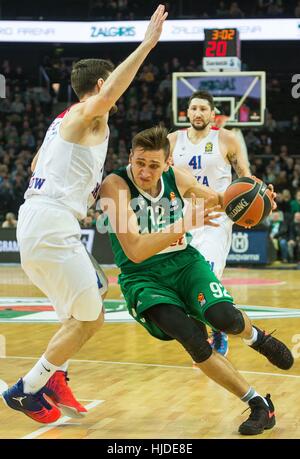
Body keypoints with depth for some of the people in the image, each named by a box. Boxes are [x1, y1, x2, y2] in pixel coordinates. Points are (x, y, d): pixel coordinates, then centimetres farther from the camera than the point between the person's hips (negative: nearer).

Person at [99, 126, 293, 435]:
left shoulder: (177, 178, -6)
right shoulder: (115, 185, -20)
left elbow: (217, 199, 15)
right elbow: (135, 251, -29)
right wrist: (187, 222, -36)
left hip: (184, 262, 3)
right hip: (142, 277, -3)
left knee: (222, 316, -28)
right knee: (192, 339, -27)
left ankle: (256, 338, 12)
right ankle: (259, 406, -12)